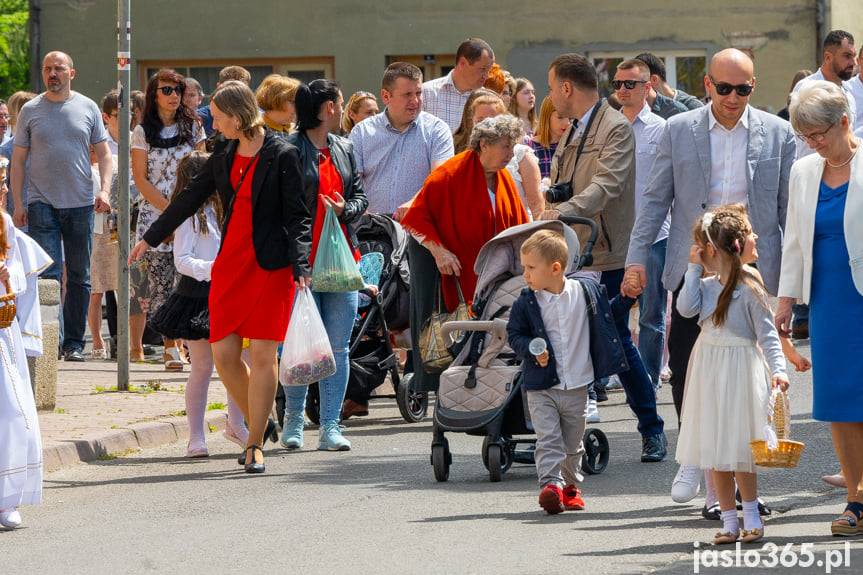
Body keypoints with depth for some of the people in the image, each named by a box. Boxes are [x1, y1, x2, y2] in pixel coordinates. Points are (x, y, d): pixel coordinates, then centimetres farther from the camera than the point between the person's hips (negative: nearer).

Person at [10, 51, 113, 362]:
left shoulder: (87, 108, 7)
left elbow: (103, 153, 9)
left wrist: (105, 189, -6)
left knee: (79, 277, 5)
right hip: (42, 204, -1)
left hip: (80, 205, 1)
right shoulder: (30, 110, 5)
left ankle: (74, 342, 11)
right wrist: (17, 202, -3)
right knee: (47, 274, -9)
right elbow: (18, 160, 6)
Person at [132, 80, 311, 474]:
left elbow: (297, 216, -7)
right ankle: (259, 424, 18)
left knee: (262, 354, -7)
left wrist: (300, 265, -18)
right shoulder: (224, 155, 12)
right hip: (229, 264, 6)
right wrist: (150, 238, 30)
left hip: (271, 264, -6)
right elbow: (191, 198, 23)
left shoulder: (282, 156, -6)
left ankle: (255, 445, 0)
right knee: (224, 354, -1)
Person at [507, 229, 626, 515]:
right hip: (541, 387, -1)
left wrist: (610, 362, 10)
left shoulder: (586, 291, -5)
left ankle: (570, 485, 28)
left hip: (577, 386, 1)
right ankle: (550, 484, -17)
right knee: (548, 438, -12)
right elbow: (514, 334, 1)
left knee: (573, 442, 12)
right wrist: (532, 350, -17)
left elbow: (602, 325, 9)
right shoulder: (526, 303, -6)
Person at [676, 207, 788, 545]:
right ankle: (729, 521, 15)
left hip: (740, 367, -6)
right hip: (708, 368, 6)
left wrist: (778, 369, -21)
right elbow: (686, 308, -9)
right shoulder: (707, 284, 6)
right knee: (715, 449, 8)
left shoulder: (748, 286, -12)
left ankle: (751, 516, 8)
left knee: (737, 446, -5)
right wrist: (693, 270, -5)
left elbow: (767, 333, -11)